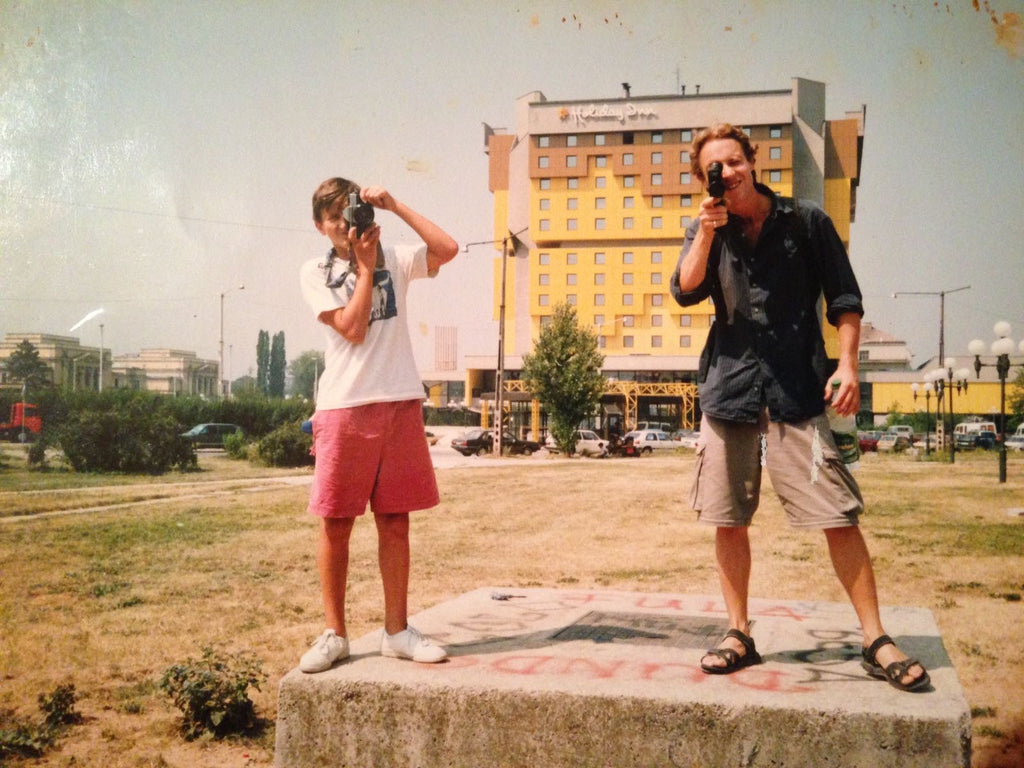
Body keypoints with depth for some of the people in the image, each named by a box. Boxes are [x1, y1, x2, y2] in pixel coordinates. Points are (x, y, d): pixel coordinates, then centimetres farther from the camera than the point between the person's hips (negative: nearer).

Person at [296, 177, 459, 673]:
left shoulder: (395, 260, 11)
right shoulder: (315, 273, 6)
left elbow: (447, 249, -7)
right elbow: (353, 329, -8)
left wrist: (394, 205, -5)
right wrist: (365, 266, -4)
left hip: (400, 403, 2)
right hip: (344, 406, -1)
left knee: (395, 521, 5)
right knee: (336, 524, 1)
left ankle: (396, 631, 14)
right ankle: (334, 634, 12)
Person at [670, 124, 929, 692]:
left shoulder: (806, 221, 4)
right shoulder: (706, 232, 11)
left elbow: (844, 299, 5)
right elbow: (686, 291, -6)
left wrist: (847, 364, -7)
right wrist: (708, 229, -16)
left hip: (797, 392, -2)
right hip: (729, 390, 3)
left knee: (839, 518, -6)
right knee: (728, 521, 6)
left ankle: (876, 642, 4)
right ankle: (739, 635, 19)